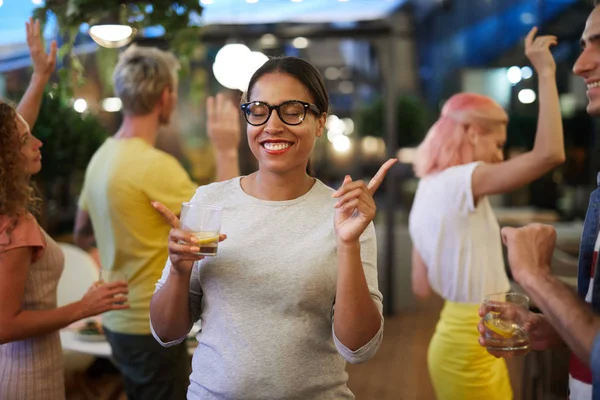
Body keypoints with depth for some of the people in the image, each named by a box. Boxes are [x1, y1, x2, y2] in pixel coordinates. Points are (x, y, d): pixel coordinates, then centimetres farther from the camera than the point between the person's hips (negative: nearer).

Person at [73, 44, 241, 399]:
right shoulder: (154, 164, -22)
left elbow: (82, 235, 15)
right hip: (153, 326, -8)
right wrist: (227, 151, -16)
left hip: (121, 320, 8)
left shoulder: (102, 156, 4)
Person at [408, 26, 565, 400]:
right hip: (470, 349, -9)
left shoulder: (428, 192, 7)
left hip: (462, 338, 9)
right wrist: (546, 73, -20)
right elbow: (549, 153, -30)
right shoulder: (461, 182, -18)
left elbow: (423, 286, 9)